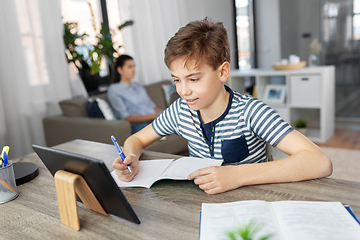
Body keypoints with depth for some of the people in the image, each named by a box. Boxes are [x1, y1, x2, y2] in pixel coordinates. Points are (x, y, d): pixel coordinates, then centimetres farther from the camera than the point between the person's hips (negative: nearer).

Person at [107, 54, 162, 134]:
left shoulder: (138, 85, 25)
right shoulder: (114, 89, 4)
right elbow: (126, 117, -7)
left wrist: (160, 112, -4)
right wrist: (153, 116, -15)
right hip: (138, 125, -6)